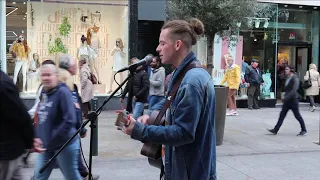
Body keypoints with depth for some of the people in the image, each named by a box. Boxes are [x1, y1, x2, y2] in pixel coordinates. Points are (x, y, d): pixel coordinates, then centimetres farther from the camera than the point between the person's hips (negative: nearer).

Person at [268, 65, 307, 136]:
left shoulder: (295, 78, -14)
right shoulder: (287, 78, 12)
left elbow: (294, 90, -25)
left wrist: (287, 97, -28)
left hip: (293, 100, -8)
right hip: (287, 100, 8)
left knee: (297, 116, 1)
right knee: (282, 115, 5)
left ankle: (304, 130, 16)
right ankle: (275, 130, 5)